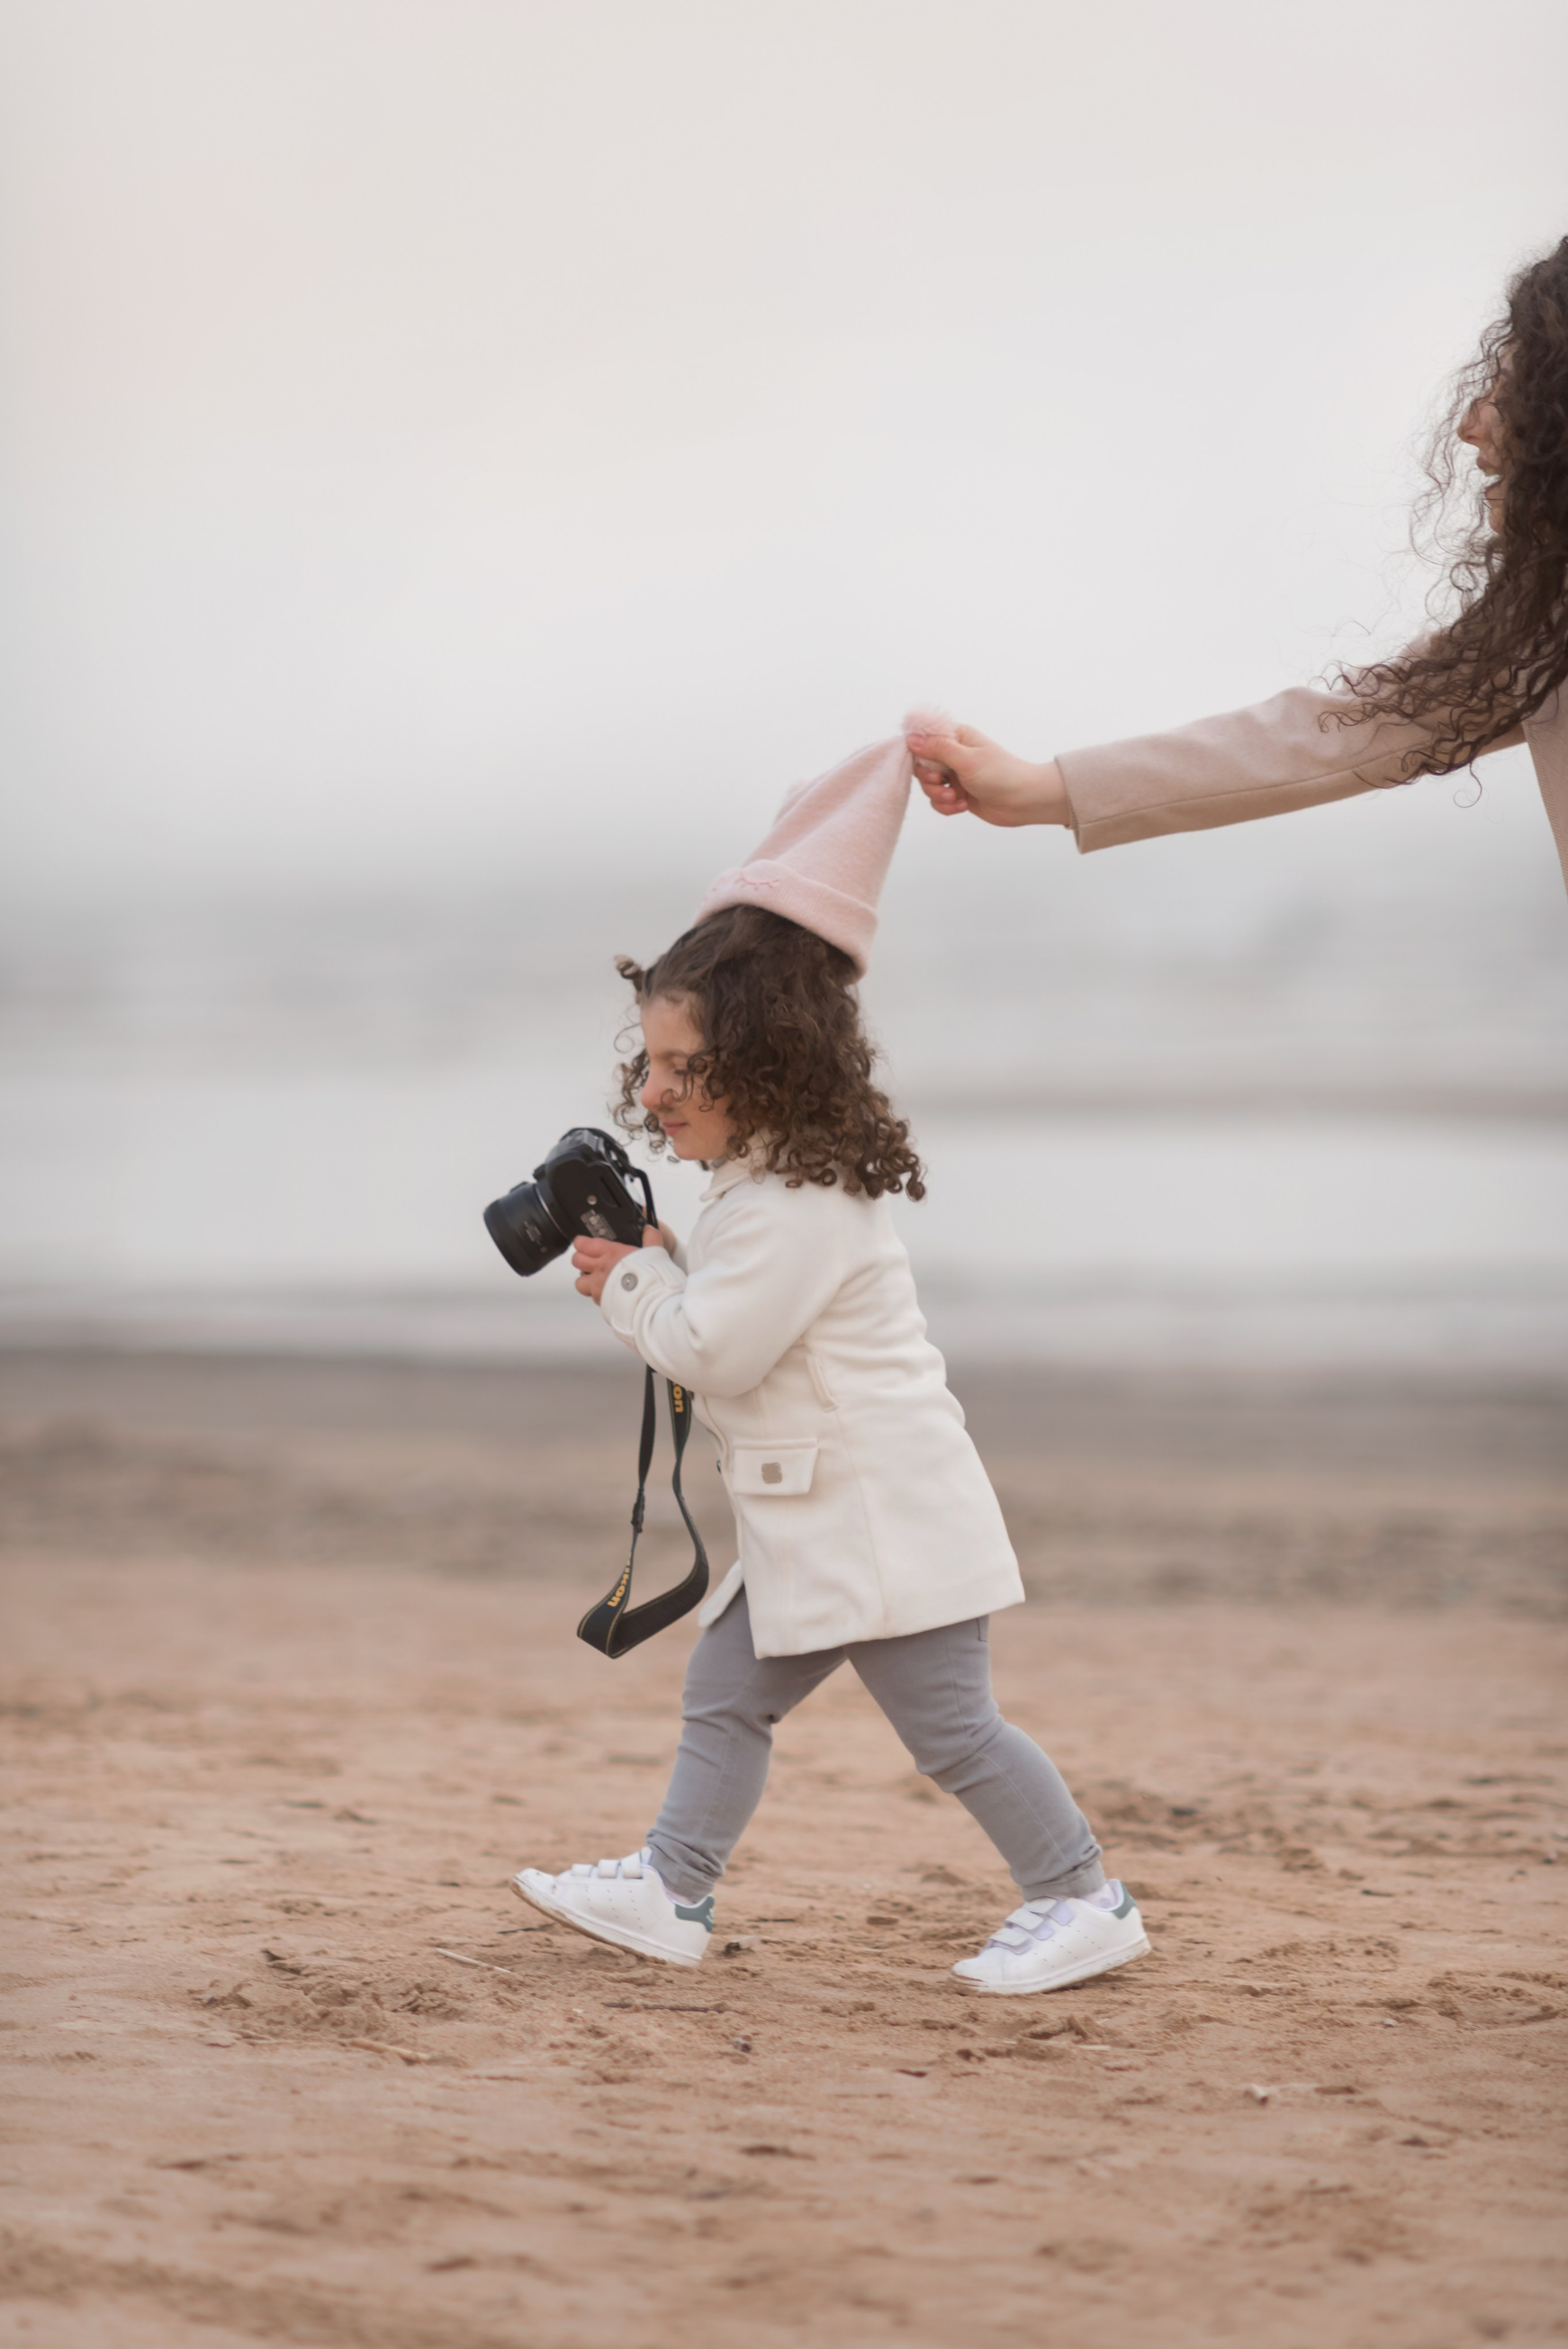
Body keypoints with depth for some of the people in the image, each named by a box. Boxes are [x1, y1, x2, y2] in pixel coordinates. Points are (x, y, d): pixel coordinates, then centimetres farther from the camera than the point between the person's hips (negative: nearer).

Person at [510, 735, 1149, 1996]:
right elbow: (726, 1327, 22)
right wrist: (644, 1277, 5)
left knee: (951, 1724, -5)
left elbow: (713, 1351, -21)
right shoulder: (775, 1179, 14)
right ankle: (671, 1891, 17)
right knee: (726, 1692, 11)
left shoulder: (799, 1207, -20)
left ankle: (1083, 1900, 4)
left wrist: (638, 1280, -5)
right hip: (818, 1522, 11)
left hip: (886, 1514, -11)